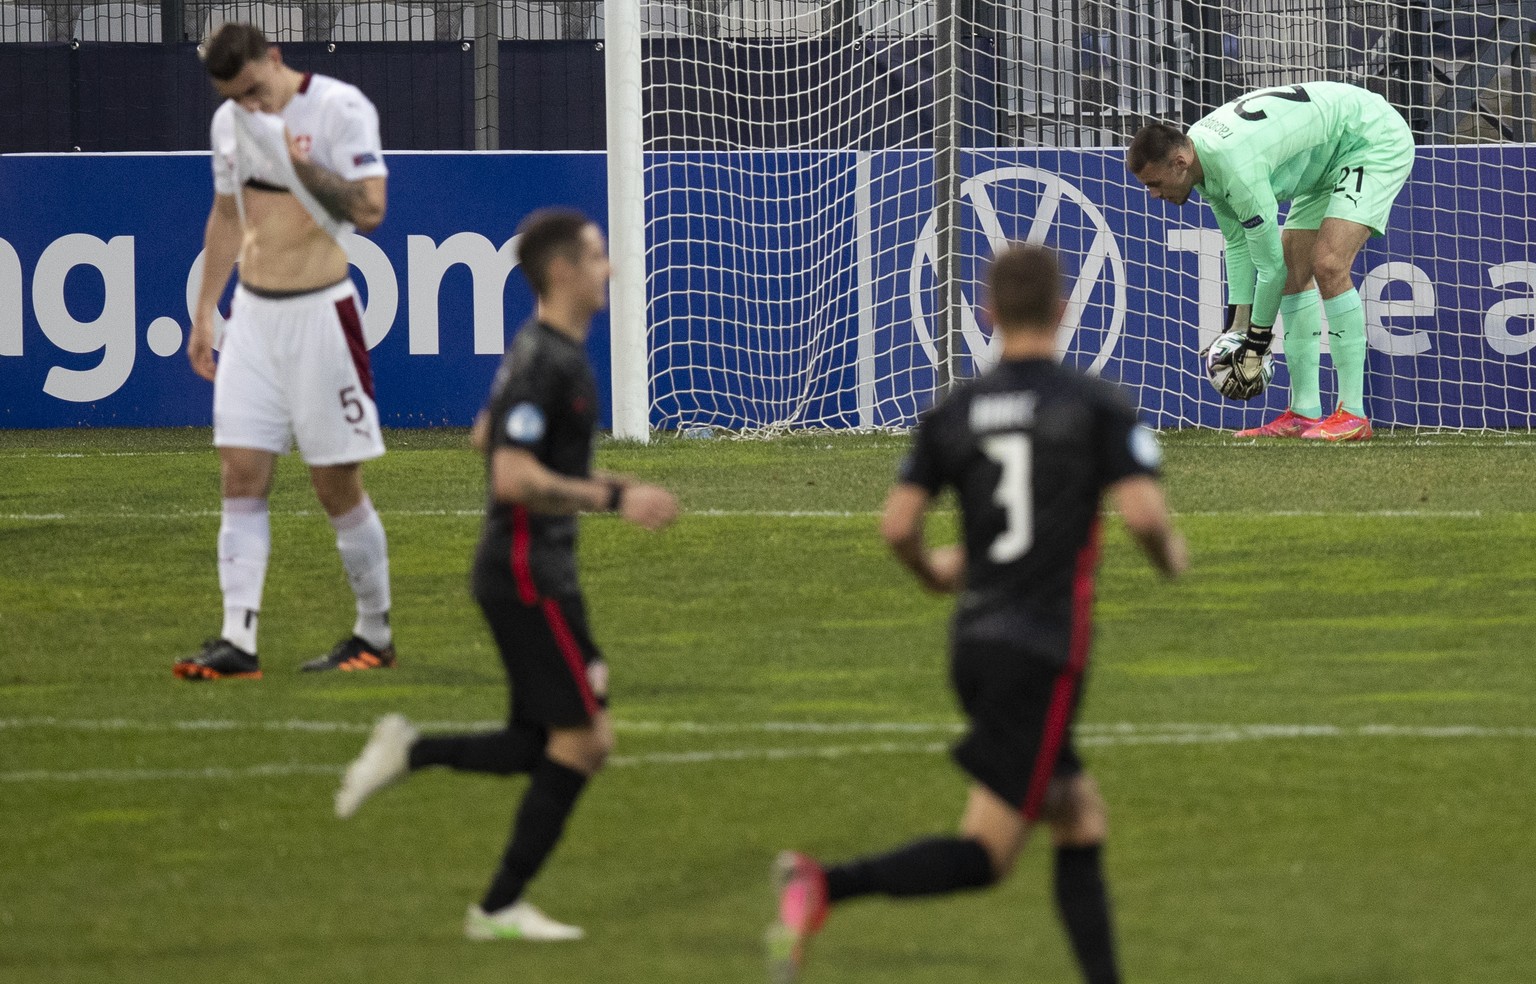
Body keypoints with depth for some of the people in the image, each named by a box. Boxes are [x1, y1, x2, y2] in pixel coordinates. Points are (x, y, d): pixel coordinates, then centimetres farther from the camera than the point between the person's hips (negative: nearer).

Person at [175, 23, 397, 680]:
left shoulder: (341, 109, -12)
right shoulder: (230, 122, 8)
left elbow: (369, 210, -18)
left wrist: (299, 160, -23)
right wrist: (204, 313, 20)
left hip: (319, 312, -6)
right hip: (252, 313, 6)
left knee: (337, 485, -1)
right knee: (240, 477, -3)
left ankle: (375, 636, 13)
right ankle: (238, 641, -5)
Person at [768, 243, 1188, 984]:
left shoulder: (952, 414, 7)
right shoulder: (1097, 406, -5)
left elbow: (896, 526, 0)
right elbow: (1142, 511, -14)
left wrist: (933, 572, 21)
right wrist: (1171, 556, 8)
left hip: (975, 643, 6)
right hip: (1043, 651, -6)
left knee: (1082, 821, 17)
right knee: (985, 853, -8)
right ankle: (825, 887, -28)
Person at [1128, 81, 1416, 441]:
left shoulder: (1236, 168, -33)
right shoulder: (1200, 155, -4)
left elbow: (1270, 265, -24)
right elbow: (1238, 243, 9)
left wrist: (1256, 343, -13)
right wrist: (1236, 324, 4)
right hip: (1331, 157, 10)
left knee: (1328, 264, -23)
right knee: (1293, 272, 6)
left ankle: (1353, 416, -20)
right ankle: (1304, 414, 8)